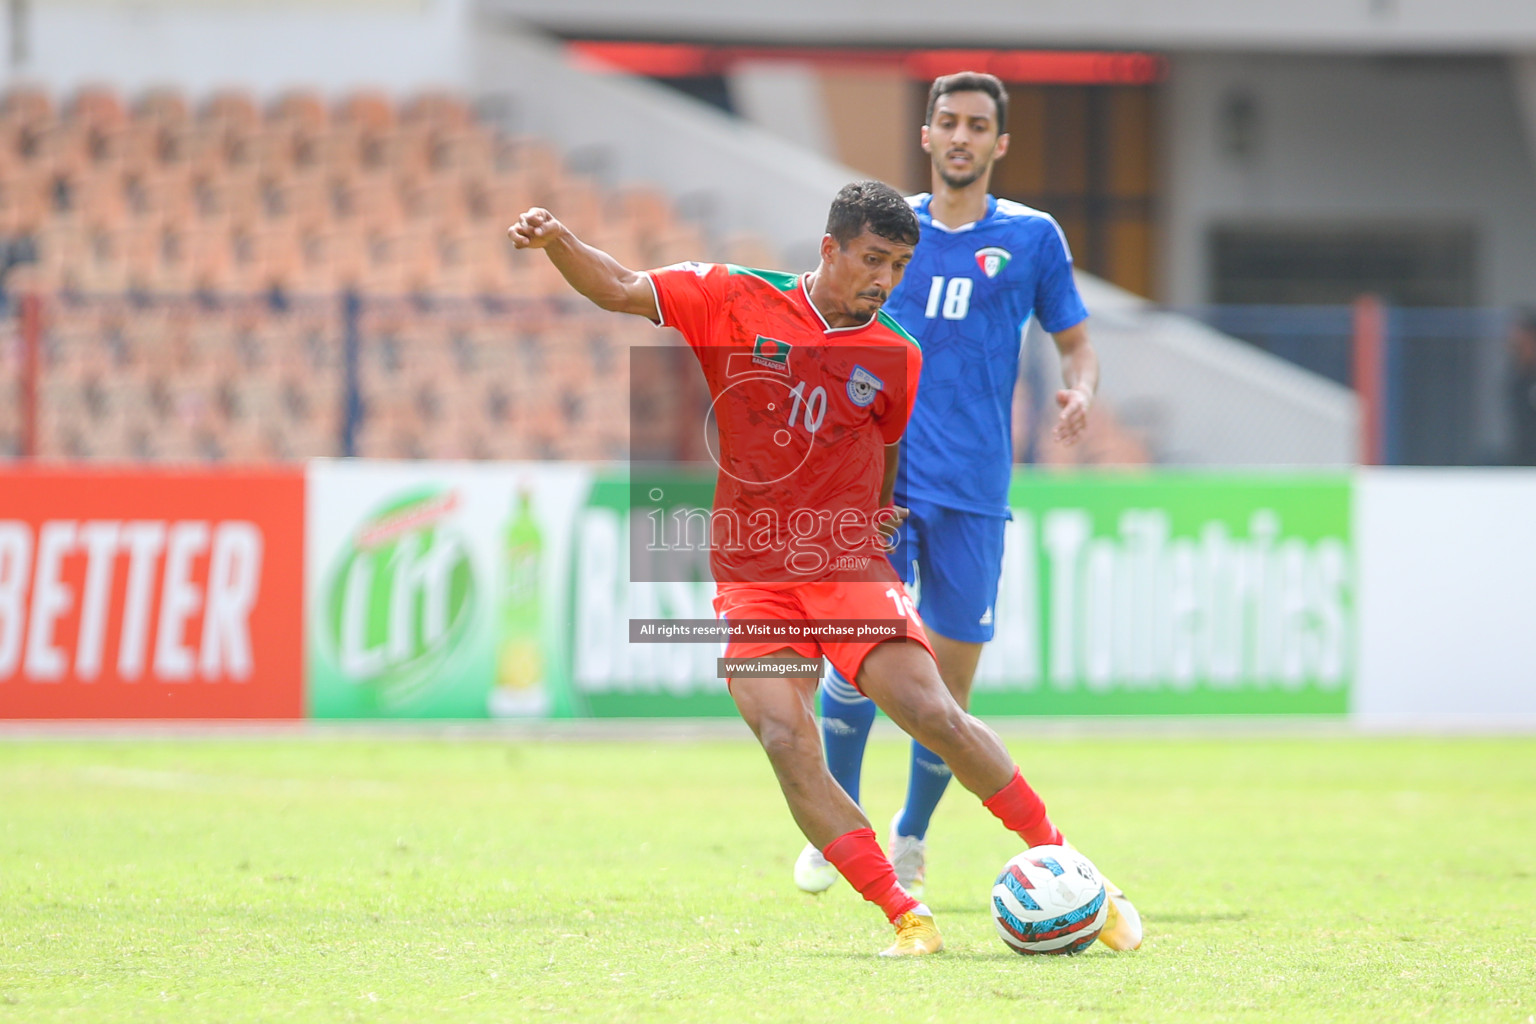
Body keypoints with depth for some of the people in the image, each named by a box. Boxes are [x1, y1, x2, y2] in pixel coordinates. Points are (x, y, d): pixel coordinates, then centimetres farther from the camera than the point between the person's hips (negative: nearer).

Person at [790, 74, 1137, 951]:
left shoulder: (1032, 238, 6)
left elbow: (1076, 342, 10)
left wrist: (1081, 391, -11)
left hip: (973, 485, 0)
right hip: (878, 473, 0)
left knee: (951, 673, 1)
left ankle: (912, 837, 22)